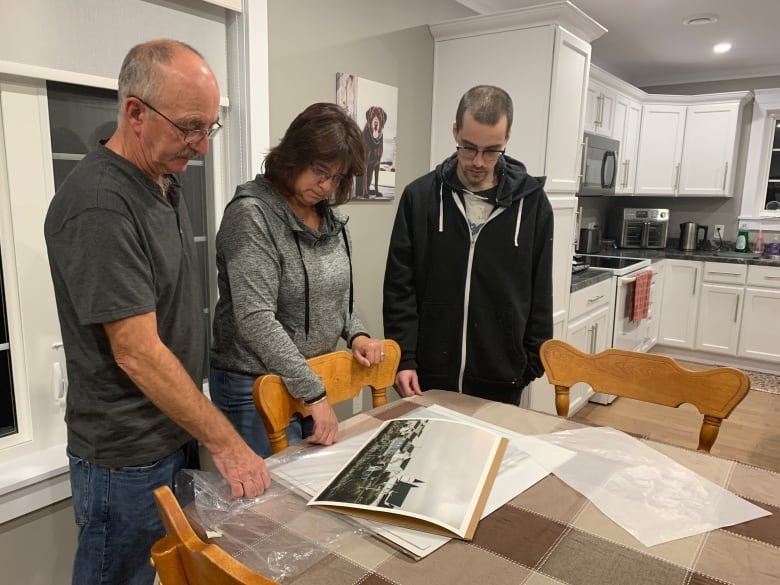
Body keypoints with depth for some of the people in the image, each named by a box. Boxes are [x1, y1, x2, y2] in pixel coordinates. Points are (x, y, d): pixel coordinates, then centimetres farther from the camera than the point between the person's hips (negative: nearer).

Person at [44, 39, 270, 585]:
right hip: (128, 456, -8)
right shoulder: (98, 206, -25)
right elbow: (138, 354, -26)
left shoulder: (165, 181, 4)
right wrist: (226, 443, -20)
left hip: (176, 431, 8)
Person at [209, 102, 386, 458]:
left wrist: (356, 334, -1)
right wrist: (314, 393, -23)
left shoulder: (329, 216, 6)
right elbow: (256, 320, -24)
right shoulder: (251, 213, -16)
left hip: (316, 380, 7)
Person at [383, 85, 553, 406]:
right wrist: (403, 358, -8)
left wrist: (533, 362, 3)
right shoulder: (419, 196, -4)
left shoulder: (532, 202, -3)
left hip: (501, 381, 0)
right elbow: (399, 287, -2)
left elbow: (540, 293, 3)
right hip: (429, 375, 0)